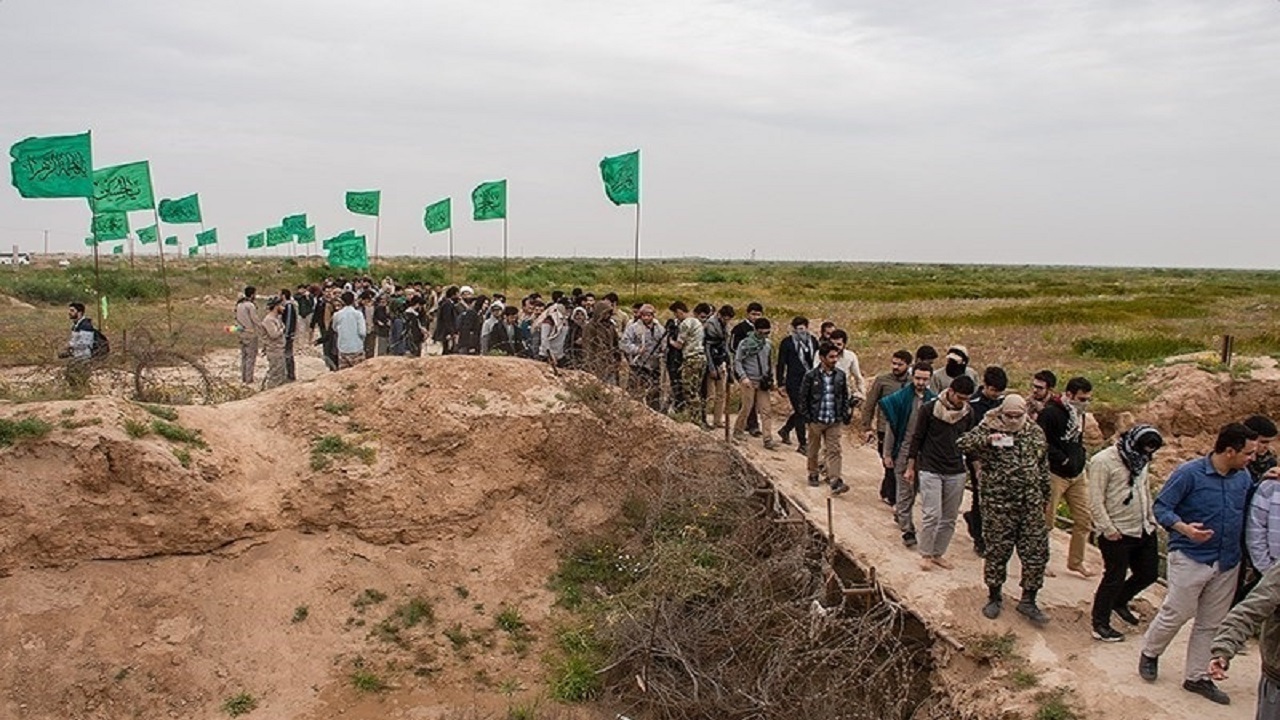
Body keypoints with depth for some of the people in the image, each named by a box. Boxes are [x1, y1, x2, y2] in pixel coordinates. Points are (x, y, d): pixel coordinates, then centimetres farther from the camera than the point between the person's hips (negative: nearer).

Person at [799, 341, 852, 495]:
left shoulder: (840, 375, 2)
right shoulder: (811, 376, -9)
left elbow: (845, 396, 10)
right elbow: (803, 397, -3)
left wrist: (845, 416, 5)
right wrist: (806, 417, -6)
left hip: (835, 421, 2)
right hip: (816, 420, -2)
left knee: (834, 451, -4)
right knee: (814, 449, 14)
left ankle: (836, 481, -8)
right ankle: (813, 475, 32)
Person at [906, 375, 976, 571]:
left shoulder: (968, 413, 3)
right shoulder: (929, 409, -8)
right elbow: (917, 438, -1)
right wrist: (910, 467, 0)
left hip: (956, 473, 4)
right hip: (930, 470, -4)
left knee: (949, 518, 8)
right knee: (931, 515, -8)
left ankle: (938, 554, 21)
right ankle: (925, 554, 8)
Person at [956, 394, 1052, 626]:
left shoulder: (1036, 433, 7)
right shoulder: (988, 429, -6)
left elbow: (1043, 468, 17)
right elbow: (962, 444, -18)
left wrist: (1044, 498, 19)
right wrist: (987, 440, -32)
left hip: (1031, 505, 3)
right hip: (998, 505, -3)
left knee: (1036, 553, 4)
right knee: (997, 551, 7)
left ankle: (1028, 600, 19)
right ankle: (994, 596, 26)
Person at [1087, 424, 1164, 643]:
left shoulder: (1140, 461, 10)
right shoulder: (1103, 461, -16)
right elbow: (1096, 501, -18)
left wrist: (1151, 518, 16)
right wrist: (1108, 529, -19)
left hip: (1143, 531, 8)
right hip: (1117, 534, -8)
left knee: (1149, 573, 15)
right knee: (1114, 578, 0)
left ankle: (1119, 602, 39)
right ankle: (1100, 624, 14)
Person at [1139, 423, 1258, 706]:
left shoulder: (1244, 477, 4)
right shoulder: (1189, 473, -15)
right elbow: (1161, 507, -12)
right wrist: (1183, 528, -31)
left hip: (1228, 563, 6)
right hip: (1190, 558, -6)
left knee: (1211, 624, 11)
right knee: (1177, 613, 1)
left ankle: (1197, 677, 24)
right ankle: (1149, 653, 26)